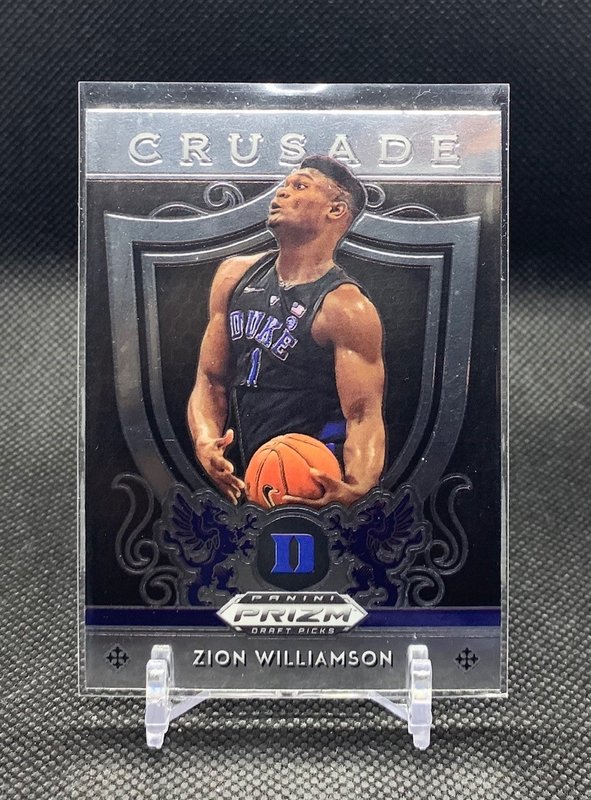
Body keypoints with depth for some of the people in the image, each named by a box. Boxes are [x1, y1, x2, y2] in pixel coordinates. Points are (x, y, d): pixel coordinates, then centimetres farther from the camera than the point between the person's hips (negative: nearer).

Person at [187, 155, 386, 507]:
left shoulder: (346, 308, -14)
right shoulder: (234, 275, 6)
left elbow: (364, 417, -16)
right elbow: (212, 380, 8)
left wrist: (357, 487, -37)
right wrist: (206, 440, -11)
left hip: (317, 482, -5)